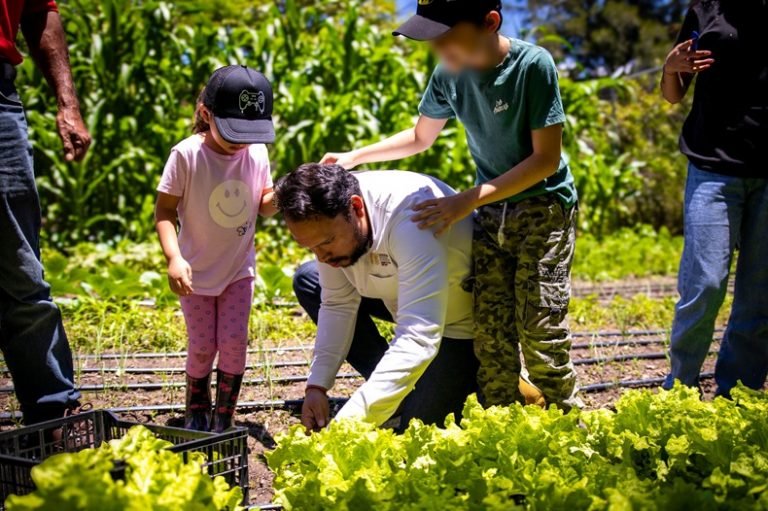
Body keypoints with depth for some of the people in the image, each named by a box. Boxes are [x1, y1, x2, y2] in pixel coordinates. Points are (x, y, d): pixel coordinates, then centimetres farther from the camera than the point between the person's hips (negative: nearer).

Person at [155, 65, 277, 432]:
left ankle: (223, 419, 15)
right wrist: (174, 258, -28)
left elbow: (263, 205, 4)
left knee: (234, 342, -3)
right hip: (197, 271, -2)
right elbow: (164, 210, -15)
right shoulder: (187, 155, -19)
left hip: (239, 268, 2)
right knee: (202, 346, 1)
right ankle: (196, 410, 29)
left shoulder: (257, 153, -8)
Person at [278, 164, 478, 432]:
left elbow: (418, 340, -45)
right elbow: (338, 304, -5)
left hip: (462, 316, -7)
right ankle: (393, 393, 2)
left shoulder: (411, 216, -40)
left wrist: (345, 424, -50)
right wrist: (317, 387, -14)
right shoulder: (327, 221, -18)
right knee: (307, 281, -2)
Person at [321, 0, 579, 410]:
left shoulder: (533, 64, -20)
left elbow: (546, 159, -20)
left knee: (540, 329, -10)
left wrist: (467, 201, -24)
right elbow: (420, 137, 14)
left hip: (543, 207, -5)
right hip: (491, 211, 5)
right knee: (489, 333, 0)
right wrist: (354, 157, 3)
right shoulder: (449, 73, -4)